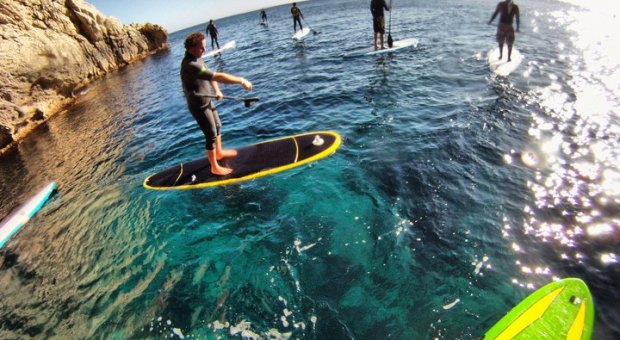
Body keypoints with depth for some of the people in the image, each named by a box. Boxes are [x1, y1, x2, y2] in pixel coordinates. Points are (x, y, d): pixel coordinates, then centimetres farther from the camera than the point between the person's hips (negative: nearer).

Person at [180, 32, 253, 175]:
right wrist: (241, 81, -34)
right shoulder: (190, 65, -32)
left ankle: (219, 152, 46)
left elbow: (211, 75, 9)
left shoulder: (196, 58, -1)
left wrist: (217, 91, -7)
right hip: (199, 106, -10)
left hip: (206, 101, 10)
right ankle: (215, 167, 16)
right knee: (211, 136, 0)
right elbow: (218, 76, -37)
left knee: (217, 126, 24)